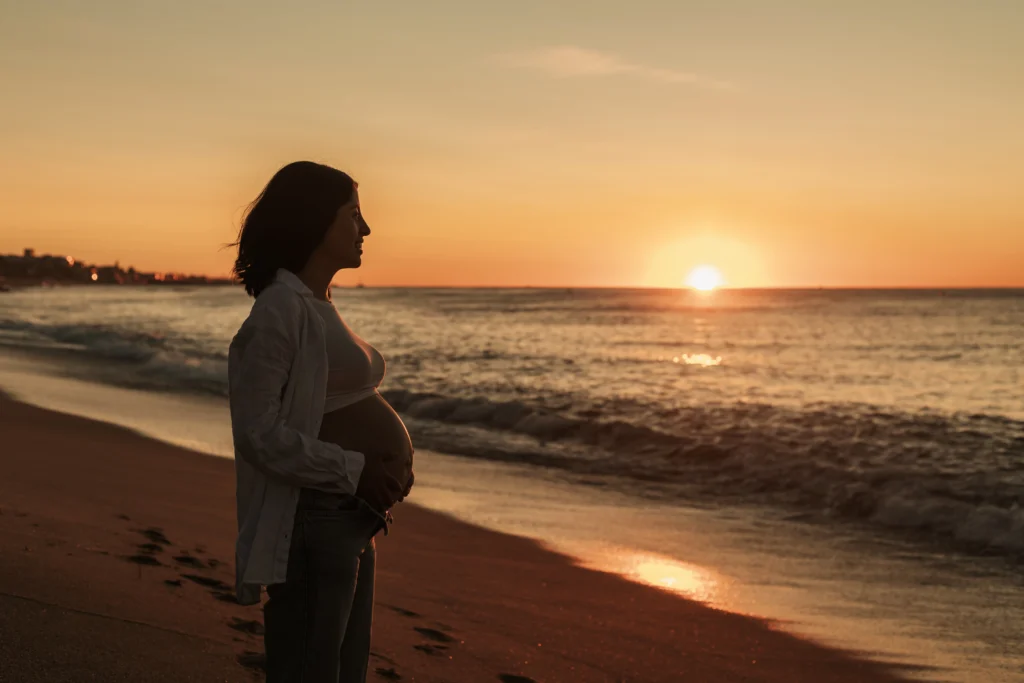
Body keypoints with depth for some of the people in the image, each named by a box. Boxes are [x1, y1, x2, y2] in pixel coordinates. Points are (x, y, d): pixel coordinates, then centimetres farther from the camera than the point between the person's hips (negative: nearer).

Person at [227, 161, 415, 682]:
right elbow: (260, 433, -21)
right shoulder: (281, 308, -16)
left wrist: (386, 469, 7)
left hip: (352, 520, 10)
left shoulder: (318, 305, 13)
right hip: (314, 522, -10)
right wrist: (355, 472, -20)